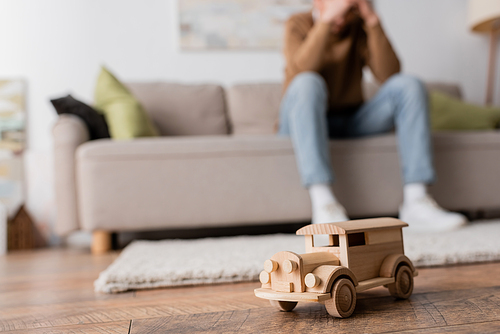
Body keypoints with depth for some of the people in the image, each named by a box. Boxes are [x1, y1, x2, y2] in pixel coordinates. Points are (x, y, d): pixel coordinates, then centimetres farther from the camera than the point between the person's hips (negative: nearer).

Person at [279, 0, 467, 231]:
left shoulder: (361, 29, 6)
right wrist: (326, 21, -27)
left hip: (352, 123, 4)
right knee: (307, 83, -35)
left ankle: (416, 202, -28)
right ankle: (322, 203, -45)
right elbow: (301, 70, -25)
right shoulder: (298, 24, -3)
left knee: (408, 85, -17)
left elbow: (389, 75, -11)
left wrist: (373, 23, -17)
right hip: (303, 123, -3)